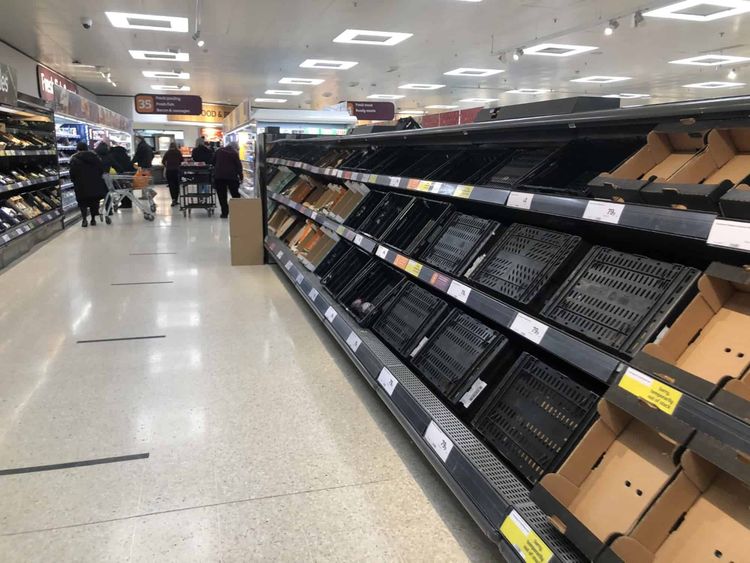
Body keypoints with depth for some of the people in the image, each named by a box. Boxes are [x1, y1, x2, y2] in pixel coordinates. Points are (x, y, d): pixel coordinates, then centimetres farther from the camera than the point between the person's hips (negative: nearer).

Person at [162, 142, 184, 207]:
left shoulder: (167, 153, 4)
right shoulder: (178, 152, 2)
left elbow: (163, 161, 0)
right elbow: (182, 160, -3)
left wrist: (166, 166, 17)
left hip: (169, 170, 0)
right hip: (176, 170, 0)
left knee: (171, 185, 1)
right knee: (176, 185, 8)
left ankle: (173, 199, -14)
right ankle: (176, 200, 8)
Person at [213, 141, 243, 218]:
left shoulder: (219, 151, 10)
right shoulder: (234, 153, -2)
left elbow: (213, 162, 16)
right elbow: (239, 165, -4)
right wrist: (241, 176, 4)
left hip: (218, 175, 2)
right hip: (231, 176, -2)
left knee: (222, 195, 6)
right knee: (235, 194, 9)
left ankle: (224, 213, 3)